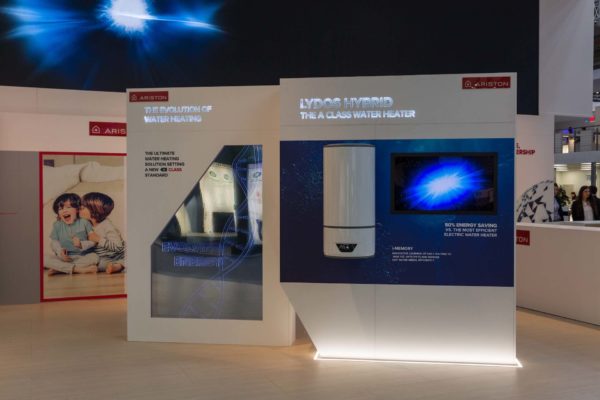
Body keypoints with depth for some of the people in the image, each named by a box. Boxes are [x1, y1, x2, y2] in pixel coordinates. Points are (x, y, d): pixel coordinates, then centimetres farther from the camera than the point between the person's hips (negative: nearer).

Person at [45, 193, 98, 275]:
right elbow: (54, 242, 4)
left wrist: (81, 244, -23)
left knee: (94, 257, -32)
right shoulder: (57, 225, 4)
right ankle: (78, 269, -30)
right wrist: (60, 251, -17)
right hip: (65, 257, 1)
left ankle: (59, 269, -26)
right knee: (47, 260, -24)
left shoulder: (84, 223, -3)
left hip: (83, 256, -1)